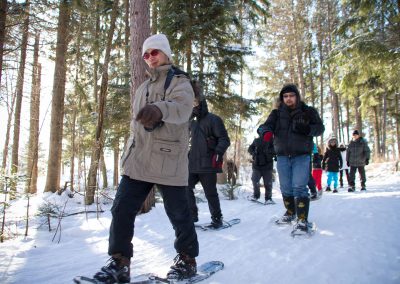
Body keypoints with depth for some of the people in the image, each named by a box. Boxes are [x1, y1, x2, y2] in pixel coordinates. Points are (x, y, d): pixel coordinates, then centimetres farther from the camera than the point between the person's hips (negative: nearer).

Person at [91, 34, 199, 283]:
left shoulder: (179, 82, 0)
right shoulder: (143, 88, 23)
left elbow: (182, 107, -24)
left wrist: (159, 109, -46)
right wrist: (129, 152, 22)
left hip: (168, 162, -6)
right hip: (138, 161, 6)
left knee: (178, 213, 3)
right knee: (122, 209, 0)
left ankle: (187, 260, 23)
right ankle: (120, 262, 10)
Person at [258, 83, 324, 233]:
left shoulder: (308, 111, 5)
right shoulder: (277, 113, 8)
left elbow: (320, 128, 3)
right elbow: (267, 124, -7)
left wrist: (307, 129, -19)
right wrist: (266, 132, -32)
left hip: (301, 156, -3)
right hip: (282, 156, 3)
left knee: (299, 187, -12)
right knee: (286, 188, 13)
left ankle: (302, 220, -7)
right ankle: (290, 213, 33)